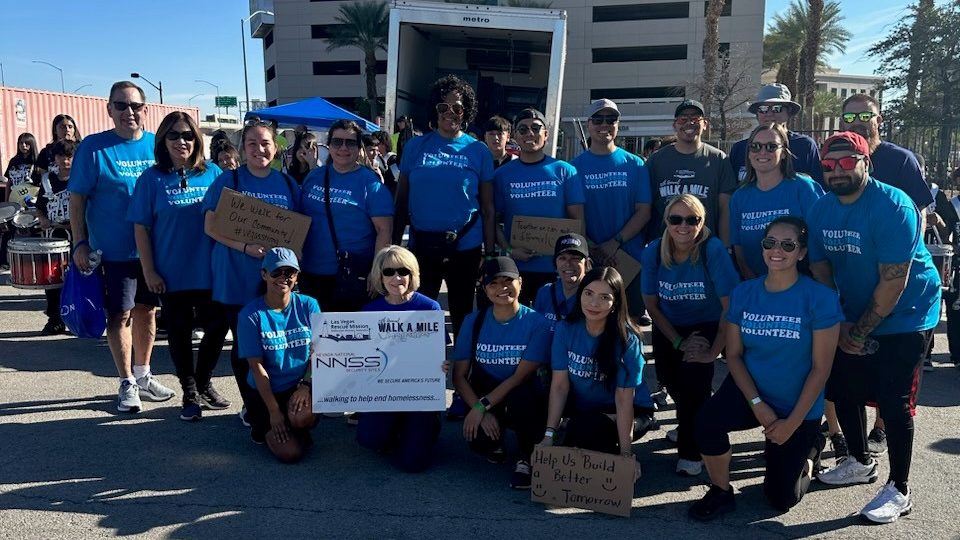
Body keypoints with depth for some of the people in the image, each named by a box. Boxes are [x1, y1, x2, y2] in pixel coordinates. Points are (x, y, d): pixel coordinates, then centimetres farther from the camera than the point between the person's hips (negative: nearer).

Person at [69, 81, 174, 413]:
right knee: (120, 315, 2)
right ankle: (127, 383, 16)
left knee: (147, 310, 14)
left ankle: (143, 375, 29)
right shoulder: (93, 148, -6)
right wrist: (80, 244, -9)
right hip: (113, 251, -4)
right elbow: (77, 199, -4)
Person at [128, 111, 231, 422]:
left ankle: (204, 383, 29)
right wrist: (148, 271, -7)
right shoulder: (151, 179, -2)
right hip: (172, 275, -1)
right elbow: (141, 227, -2)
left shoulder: (213, 174, 3)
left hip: (210, 271, 2)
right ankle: (190, 393, 25)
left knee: (216, 329, 6)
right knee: (180, 334, 9)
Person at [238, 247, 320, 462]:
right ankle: (265, 429, 20)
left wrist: (305, 385, -19)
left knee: (303, 416, -33)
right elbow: (257, 366, -10)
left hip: (301, 386, 1)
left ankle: (299, 431, 7)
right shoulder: (251, 314, -9)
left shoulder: (308, 306, -3)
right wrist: (273, 411, -13)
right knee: (290, 453, -15)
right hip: (266, 391, -1)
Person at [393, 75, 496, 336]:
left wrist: (490, 251, -2)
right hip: (421, 243, 1)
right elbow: (401, 200, 4)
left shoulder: (478, 151, 1)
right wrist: (395, 245, 2)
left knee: (462, 314, 12)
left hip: (465, 245, -1)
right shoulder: (416, 146, 3)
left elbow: (488, 206, 1)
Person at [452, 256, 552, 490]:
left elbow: (520, 377, -17)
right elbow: (459, 375, -4)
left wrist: (481, 406, -22)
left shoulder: (537, 323, -12)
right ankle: (495, 441, 12)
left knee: (521, 396, -37)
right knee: (478, 440, -30)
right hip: (483, 398, 2)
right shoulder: (473, 321, -3)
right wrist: (481, 412, -18)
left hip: (523, 401, -1)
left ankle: (527, 458, -7)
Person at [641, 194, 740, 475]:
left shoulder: (713, 249, -25)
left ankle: (691, 451, 1)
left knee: (694, 376, -23)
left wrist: (713, 352, -21)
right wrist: (679, 342, -9)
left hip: (707, 325, -3)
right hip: (669, 327, 3)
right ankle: (688, 425, 25)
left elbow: (730, 306, -23)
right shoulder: (653, 252, -15)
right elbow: (651, 305, -5)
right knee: (668, 376, -13)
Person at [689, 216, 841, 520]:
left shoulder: (821, 298, -16)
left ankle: (809, 447, 37)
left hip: (798, 407, -2)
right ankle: (720, 493, -4)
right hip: (750, 392, 2)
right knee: (708, 420, -31)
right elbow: (733, 354, -3)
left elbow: (821, 367, -14)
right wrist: (757, 404, -15)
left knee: (781, 500, 6)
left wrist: (793, 422, -15)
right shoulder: (743, 293, -5)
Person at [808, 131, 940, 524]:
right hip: (853, 318, 7)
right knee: (841, 388, 10)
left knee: (893, 402, -6)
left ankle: (899, 490, 10)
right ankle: (861, 462, 32)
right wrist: (839, 324, -5)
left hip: (903, 318, -6)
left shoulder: (894, 207, -22)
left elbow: (893, 282, -23)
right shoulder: (821, 209, -2)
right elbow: (820, 269, 3)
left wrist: (860, 331, -17)